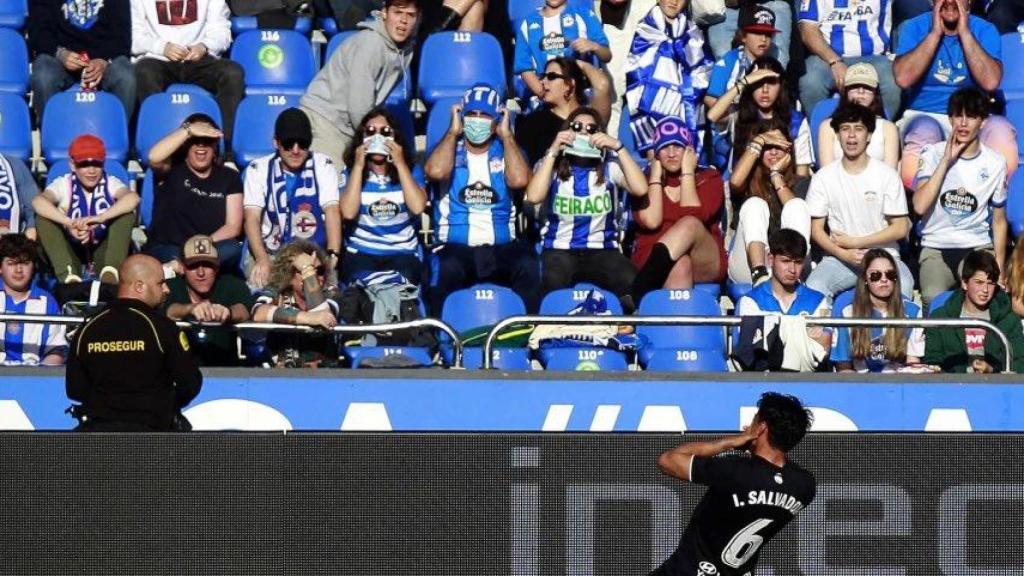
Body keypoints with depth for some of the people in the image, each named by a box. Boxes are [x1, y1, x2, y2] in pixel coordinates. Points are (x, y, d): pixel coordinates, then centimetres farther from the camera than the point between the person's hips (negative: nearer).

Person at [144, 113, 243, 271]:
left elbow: (233, 227, 3)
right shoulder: (172, 169, 4)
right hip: (165, 250, -4)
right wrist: (189, 130, -25)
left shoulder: (228, 178, 12)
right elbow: (154, 157, -22)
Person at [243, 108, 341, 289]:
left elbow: (332, 211, -10)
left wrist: (333, 255, -28)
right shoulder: (258, 169, 1)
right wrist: (262, 260, -27)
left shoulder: (323, 166, 2)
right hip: (271, 254, 0)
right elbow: (252, 218, -9)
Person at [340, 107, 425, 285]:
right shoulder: (351, 172, 7)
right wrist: (358, 166, -9)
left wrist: (400, 164, -9)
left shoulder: (411, 170, 7)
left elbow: (417, 207, -12)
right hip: (361, 253, 0)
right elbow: (348, 212, -12)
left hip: (402, 253, 0)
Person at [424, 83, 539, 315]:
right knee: (447, 268, -36)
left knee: (528, 266, -31)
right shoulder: (449, 149, 11)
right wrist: (453, 131, 0)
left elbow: (519, 180, -9)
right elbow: (436, 171, -14)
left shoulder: (506, 151, 14)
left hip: (502, 249, 1)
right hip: (455, 247, -1)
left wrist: (507, 135, 1)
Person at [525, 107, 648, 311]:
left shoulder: (609, 167, 8)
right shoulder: (553, 167, 8)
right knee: (554, 283, -38)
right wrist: (553, 152, -12)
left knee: (634, 285, -31)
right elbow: (534, 196, -13)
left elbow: (640, 189, -11)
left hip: (602, 251, 1)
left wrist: (617, 147, -13)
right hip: (559, 250, -1)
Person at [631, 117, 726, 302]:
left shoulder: (709, 178, 11)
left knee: (690, 224, -34)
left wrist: (687, 173, -2)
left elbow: (694, 217, -10)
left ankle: (641, 287, -50)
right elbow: (651, 221, -8)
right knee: (680, 266, -38)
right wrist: (656, 176, 2)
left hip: (704, 265, 0)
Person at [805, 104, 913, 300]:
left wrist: (855, 242, -6)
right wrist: (844, 254, -12)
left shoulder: (887, 175, 2)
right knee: (814, 288, -30)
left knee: (903, 286, -33)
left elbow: (900, 228, 0)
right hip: (838, 258, 1)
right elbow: (816, 229, 6)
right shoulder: (823, 177, 6)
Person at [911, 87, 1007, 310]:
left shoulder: (995, 163, 6)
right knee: (934, 298, -30)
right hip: (936, 248, -1)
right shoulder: (933, 155, 1)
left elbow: (999, 221, 12)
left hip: (979, 248, 1)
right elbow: (920, 206, -14)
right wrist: (946, 161, -13)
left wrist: (999, 269, 2)